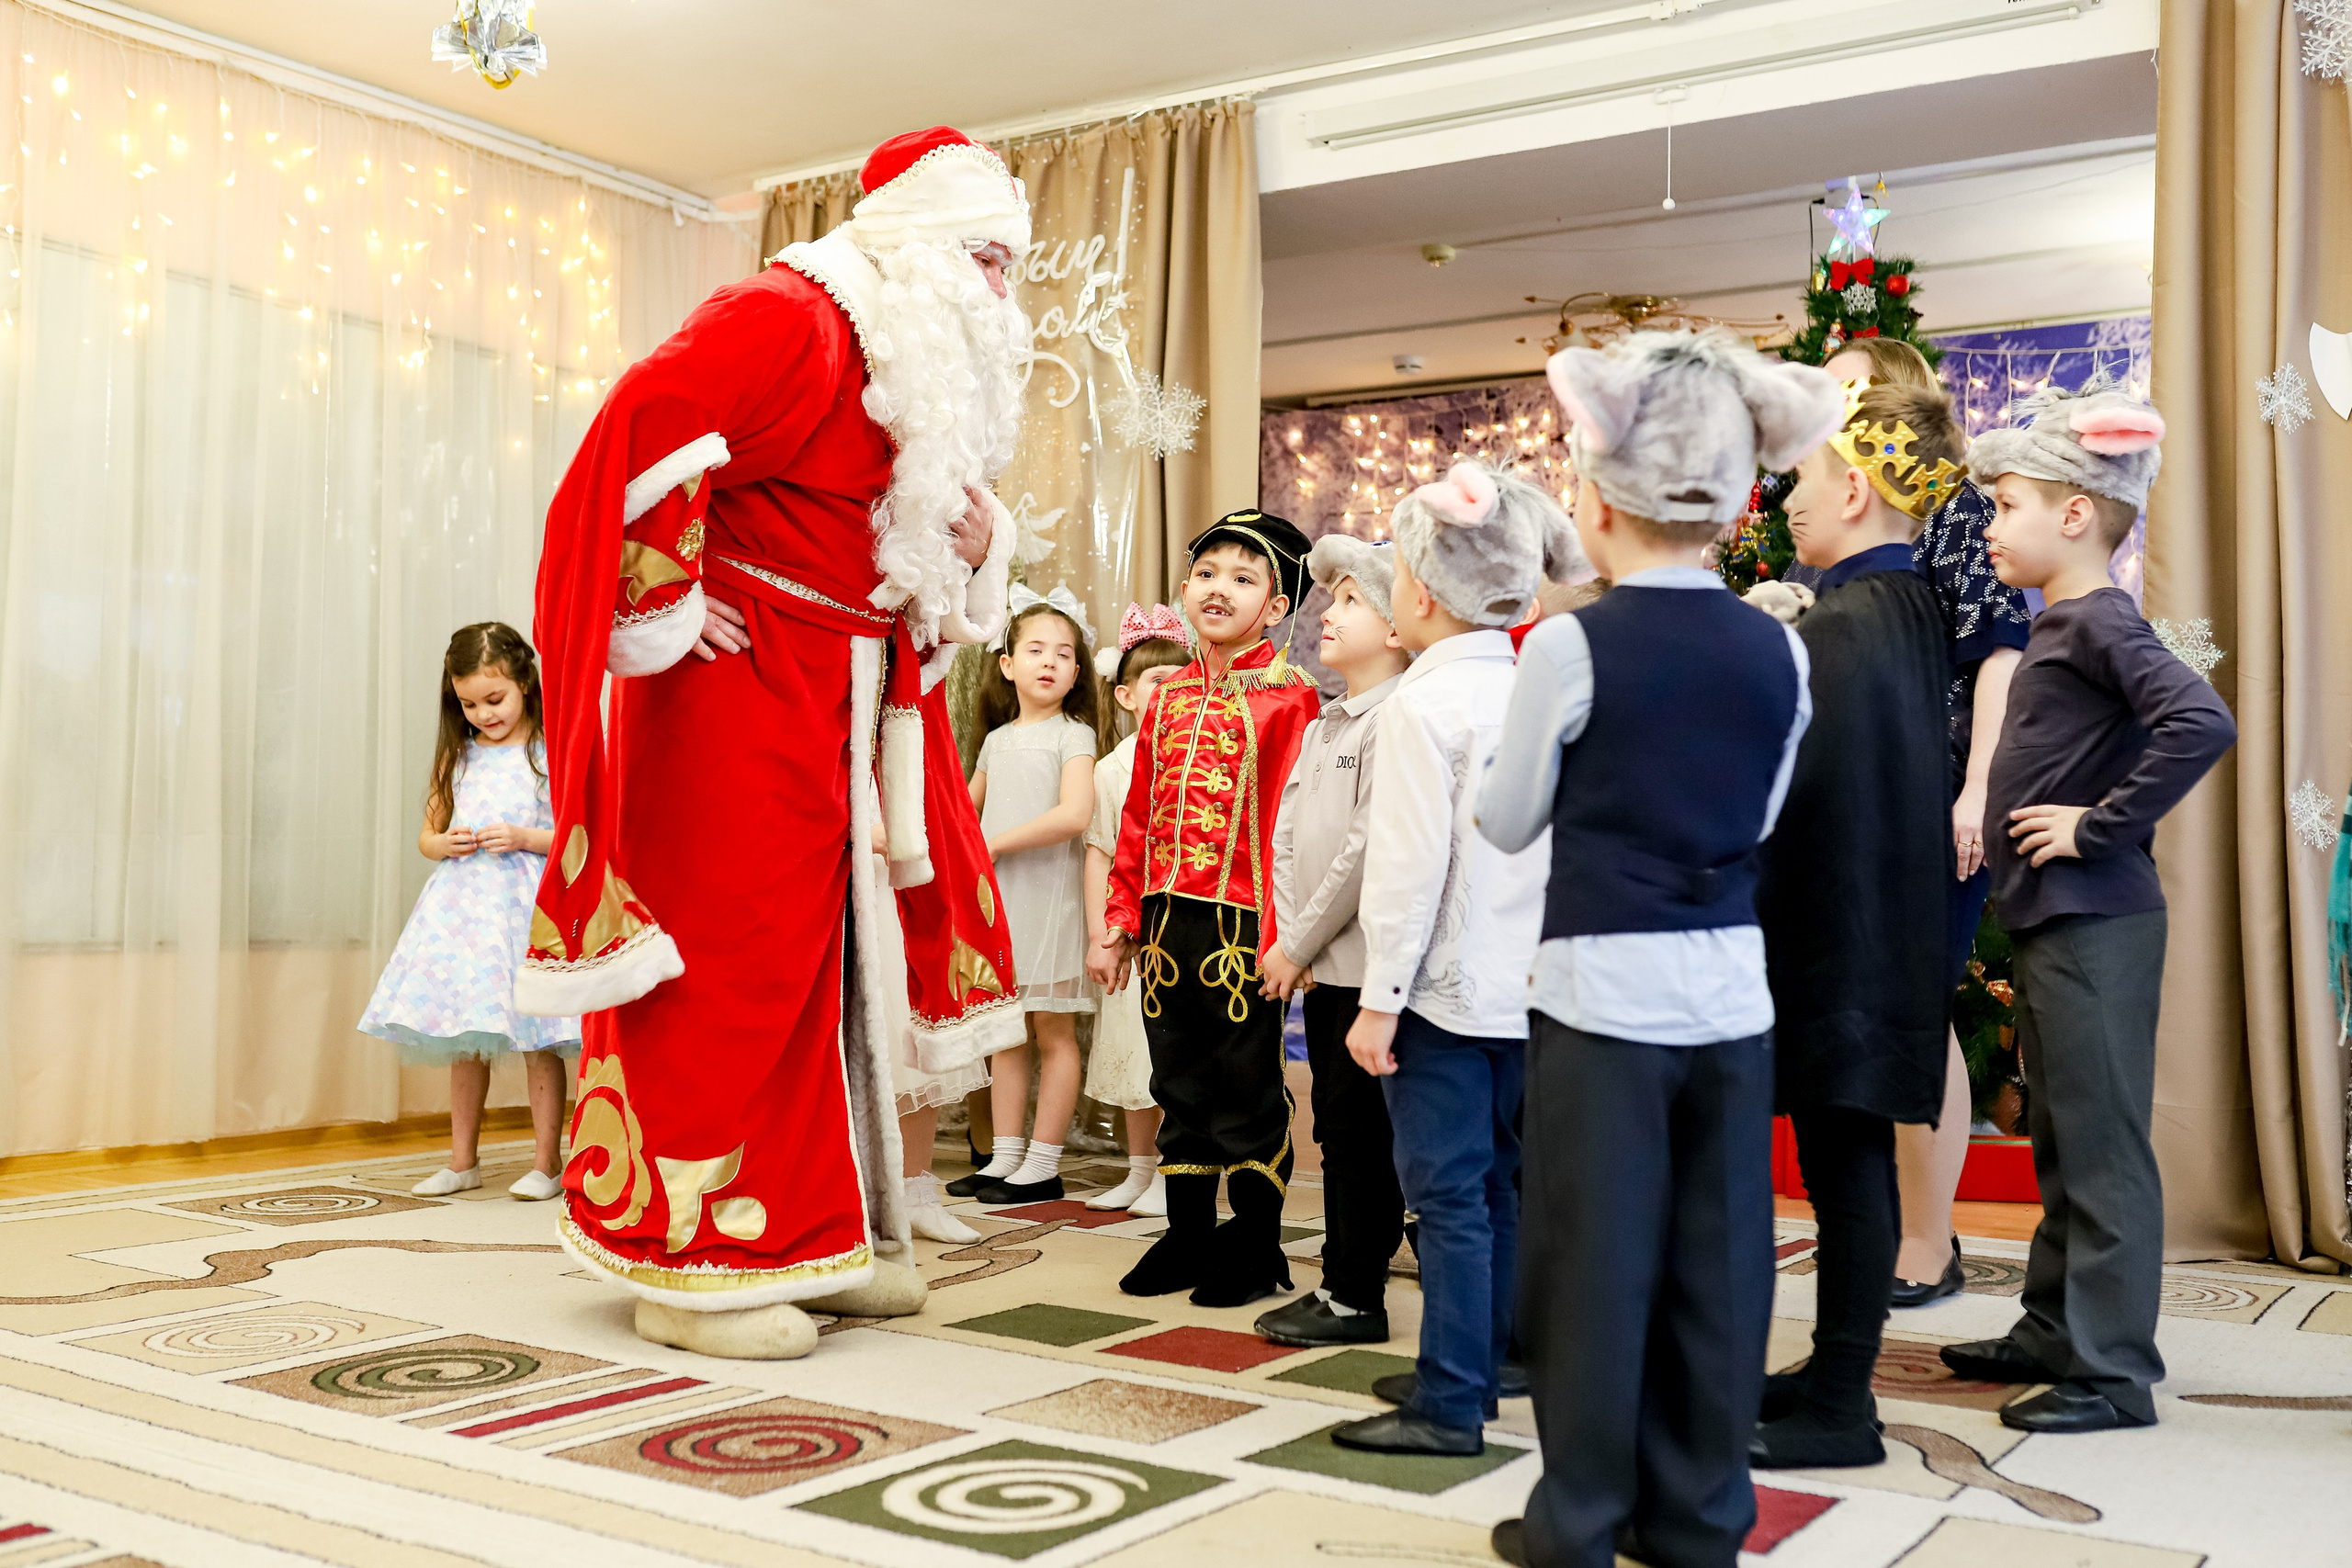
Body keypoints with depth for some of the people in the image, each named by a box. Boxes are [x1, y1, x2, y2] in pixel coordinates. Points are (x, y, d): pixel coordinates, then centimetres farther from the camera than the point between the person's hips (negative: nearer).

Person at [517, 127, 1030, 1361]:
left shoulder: (917, 366, 17)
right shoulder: (789, 319, -13)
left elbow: (909, 539, 27)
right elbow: (643, 426, -26)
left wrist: (976, 548, 4)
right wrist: (663, 613, -20)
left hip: (833, 704, 10)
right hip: (739, 693, -10)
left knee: (819, 962, 12)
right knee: (727, 961, -6)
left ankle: (804, 1238, 22)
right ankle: (689, 1264, 4)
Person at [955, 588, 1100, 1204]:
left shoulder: (1073, 734, -4)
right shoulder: (997, 739, 14)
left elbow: (1075, 814, -19)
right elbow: (969, 811, 27)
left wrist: (996, 842, -15)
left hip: (1049, 891, -6)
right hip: (996, 895, 6)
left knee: (1053, 1032, 0)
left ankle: (1043, 1164, 5)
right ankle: (1005, 1157, 16)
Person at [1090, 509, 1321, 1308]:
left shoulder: (1290, 696, -6)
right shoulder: (1169, 697, 13)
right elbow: (1138, 817, 15)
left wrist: (1287, 934, -17)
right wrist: (1120, 924, 12)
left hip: (1245, 924, -6)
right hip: (1167, 922, 6)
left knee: (1249, 1090, 4)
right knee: (1180, 1084, 14)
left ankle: (1256, 1248, 17)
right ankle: (1188, 1236, 26)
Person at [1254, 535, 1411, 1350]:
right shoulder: (1323, 726, 17)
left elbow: (1370, 846, -19)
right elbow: (1288, 838, 16)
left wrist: (1300, 944, -13)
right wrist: (1290, 942, 6)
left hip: (1367, 963, -8)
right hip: (1320, 965, 8)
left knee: (1360, 1131, -2)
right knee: (1338, 1130, 13)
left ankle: (1355, 1298, 7)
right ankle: (1341, 1285, 22)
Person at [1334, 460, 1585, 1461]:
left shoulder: (1426, 703, -14)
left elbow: (1411, 861, -17)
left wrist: (1381, 998, -12)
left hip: (1444, 985, -8)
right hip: (1524, 987, 8)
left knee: (1447, 1197, -2)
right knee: (1497, 1190, 15)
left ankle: (1449, 1406, 4)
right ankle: (1476, 1371, 27)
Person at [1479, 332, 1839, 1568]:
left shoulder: (1570, 646, -12)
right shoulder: (1778, 653, 1)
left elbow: (1509, 822, 0)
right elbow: (1760, 822, 13)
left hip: (1602, 987, -4)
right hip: (1731, 987, 4)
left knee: (1595, 1257, 5)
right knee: (1716, 1257, 11)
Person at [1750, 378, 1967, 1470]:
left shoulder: (1840, 625, -18)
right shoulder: (1912, 610, 11)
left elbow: (1791, 791, -21)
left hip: (1839, 927, -9)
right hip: (1880, 919, 9)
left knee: (1843, 1155, -1)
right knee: (1847, 1153, 16)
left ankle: (1839, 1410, 10)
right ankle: (1836, 1372, 27)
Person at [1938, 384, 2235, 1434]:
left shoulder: (2099, 622, -15)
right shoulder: (2059, 627, 14)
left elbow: (2202, 723, -29)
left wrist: (2102, 824, -22)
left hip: (2094, 925, -10)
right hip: (2051, 922, 10)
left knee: (2102, 1146, -3)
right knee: (2060, 1142, 18)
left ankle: (2116, 1371, 6)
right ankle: (2054, 1334, 30)